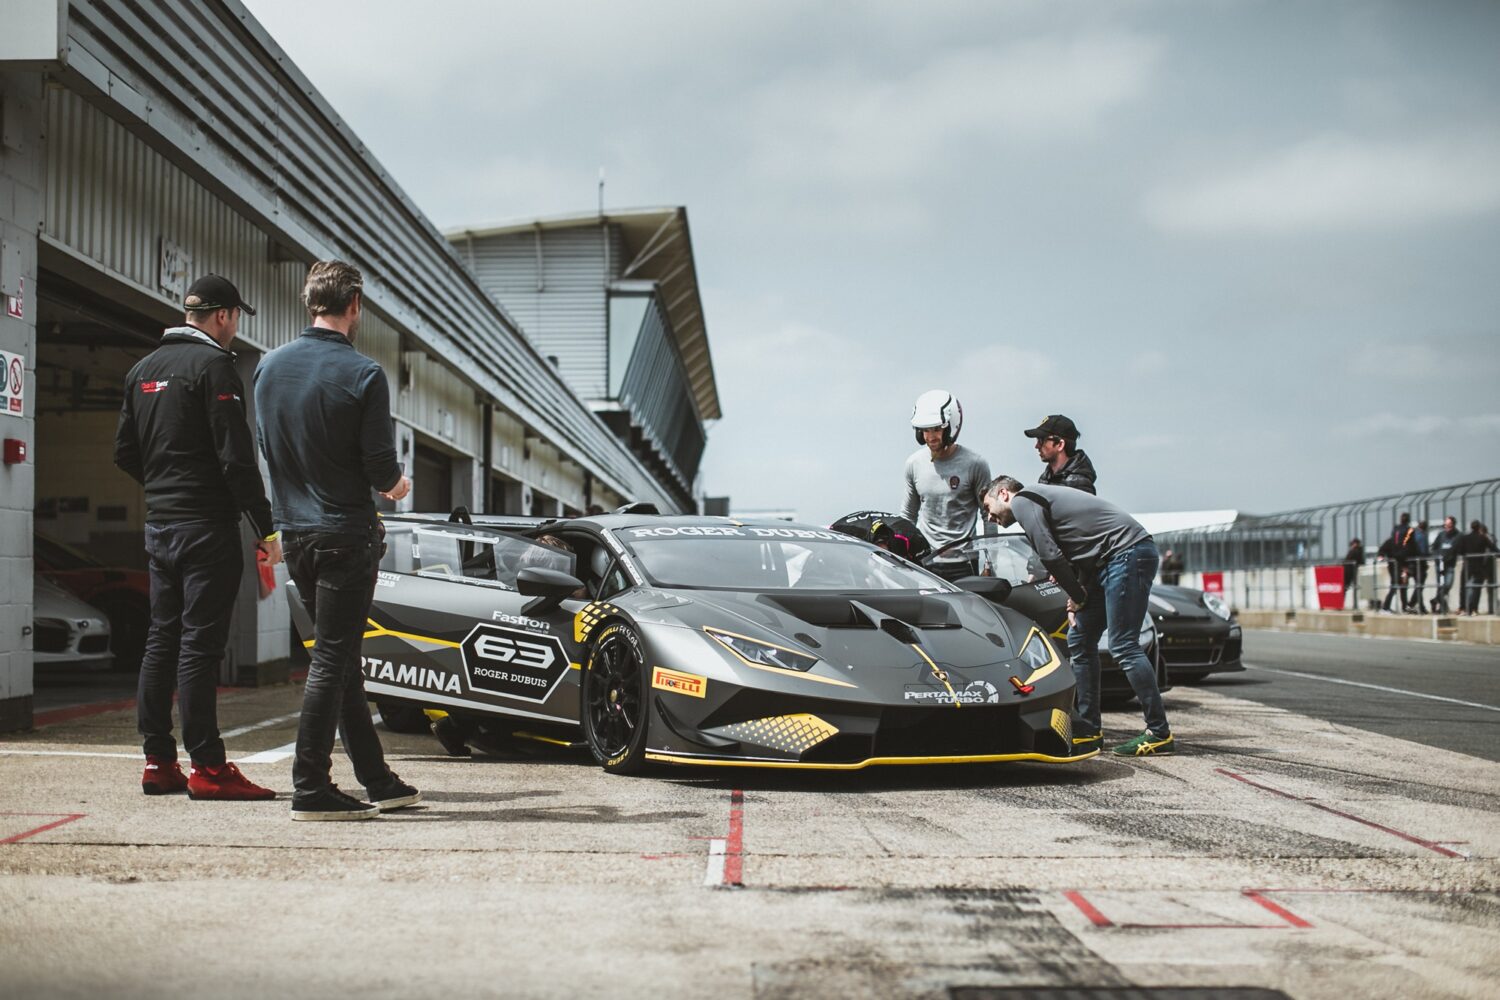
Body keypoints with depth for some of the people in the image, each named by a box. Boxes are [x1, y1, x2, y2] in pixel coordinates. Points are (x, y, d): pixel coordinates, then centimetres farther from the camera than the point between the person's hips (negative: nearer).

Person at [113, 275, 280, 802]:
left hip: (159, 525, 8)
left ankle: (158, 761, 13)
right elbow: (236, 458, -17)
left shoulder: (144, 369, 15)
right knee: (200, 644, -8)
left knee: (161, 640, 11)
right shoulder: (213, 365, -10)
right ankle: (207, 768, -6)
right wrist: (266, 529, -15)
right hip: (207, 528, -8)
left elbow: (125, 452, 18)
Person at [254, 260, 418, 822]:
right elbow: (381, 467, -14)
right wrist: (395, 484, 9)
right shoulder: (362, 374, -14)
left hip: (294, 531, 6)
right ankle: (311, 790, -4)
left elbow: (265, 446, 12)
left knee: (340, 656, 14)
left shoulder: (269, 367, 4)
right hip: (346, 533, -6)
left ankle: (378, 781, 21)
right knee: (332, 660, -3)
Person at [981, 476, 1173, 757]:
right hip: (1113, 561, 10)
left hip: (1129, 552, -10)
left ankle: (1159, 734, -11)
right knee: (1079, 640, 12)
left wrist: (1077, 596, 1)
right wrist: (1077, 598, 8)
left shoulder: (1022, 502, -3)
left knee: (1123, 647, -12)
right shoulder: (1039, 499, 26)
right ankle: (1088, 730, 15)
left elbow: (1051, 556, -11)